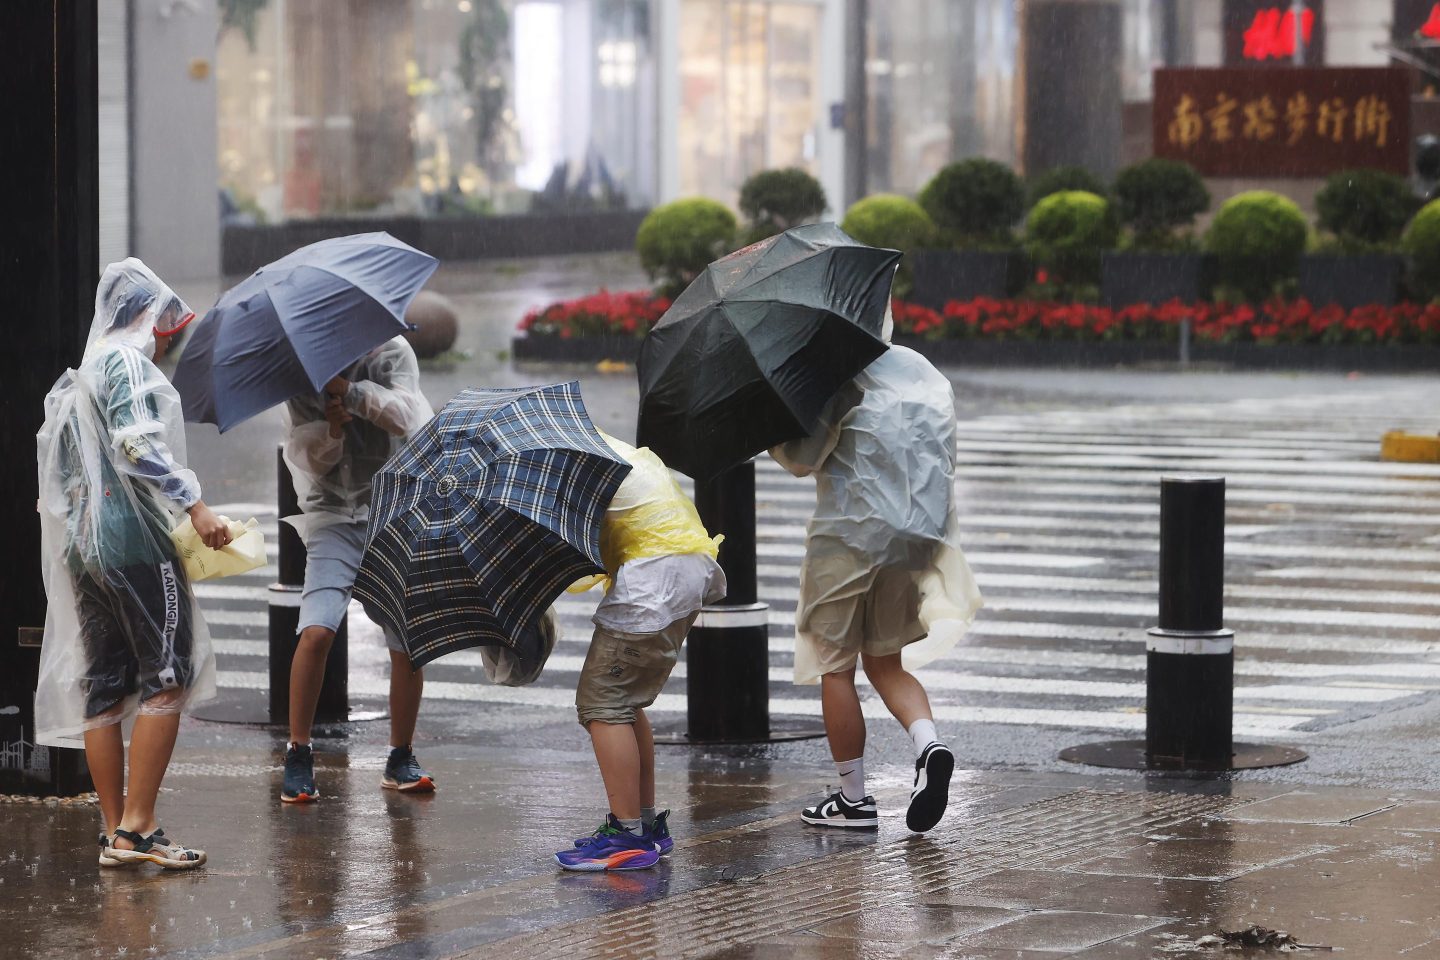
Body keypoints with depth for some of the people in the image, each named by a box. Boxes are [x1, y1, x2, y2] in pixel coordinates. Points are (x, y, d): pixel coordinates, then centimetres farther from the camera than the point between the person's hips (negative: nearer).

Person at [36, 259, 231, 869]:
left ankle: (114, 834, 7)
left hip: (83, 544, 9)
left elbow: (51, 458, 22)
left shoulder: (76, 378, 21)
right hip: (133, 539, -9)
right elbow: (138, 443, -19)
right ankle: (137, 826, -13)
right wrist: (193, 504, -21)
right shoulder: (126, 361, -7)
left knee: (102, 686, 7)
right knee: (167, 677, -8)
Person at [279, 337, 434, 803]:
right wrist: (333, 431, -22)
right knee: (316, 630, -18)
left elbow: (405, 416, -20)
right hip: (335, 514, 0)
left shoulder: (390, 352, -4)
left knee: (409, 644, -1)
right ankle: (298, 756, -7)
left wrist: (347, 388, -26)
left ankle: (400, 758, 17)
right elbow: (306, 458, -2)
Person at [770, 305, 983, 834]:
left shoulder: (845, 379, -12)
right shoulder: (928, 375, 11)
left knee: (836, 668, 5)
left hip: (848, 537, -7)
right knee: (885, 662, 17)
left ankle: (853, 799, 9)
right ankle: (929, 744, -10)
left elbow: (803, 459, -10)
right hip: (912, 538, 7)